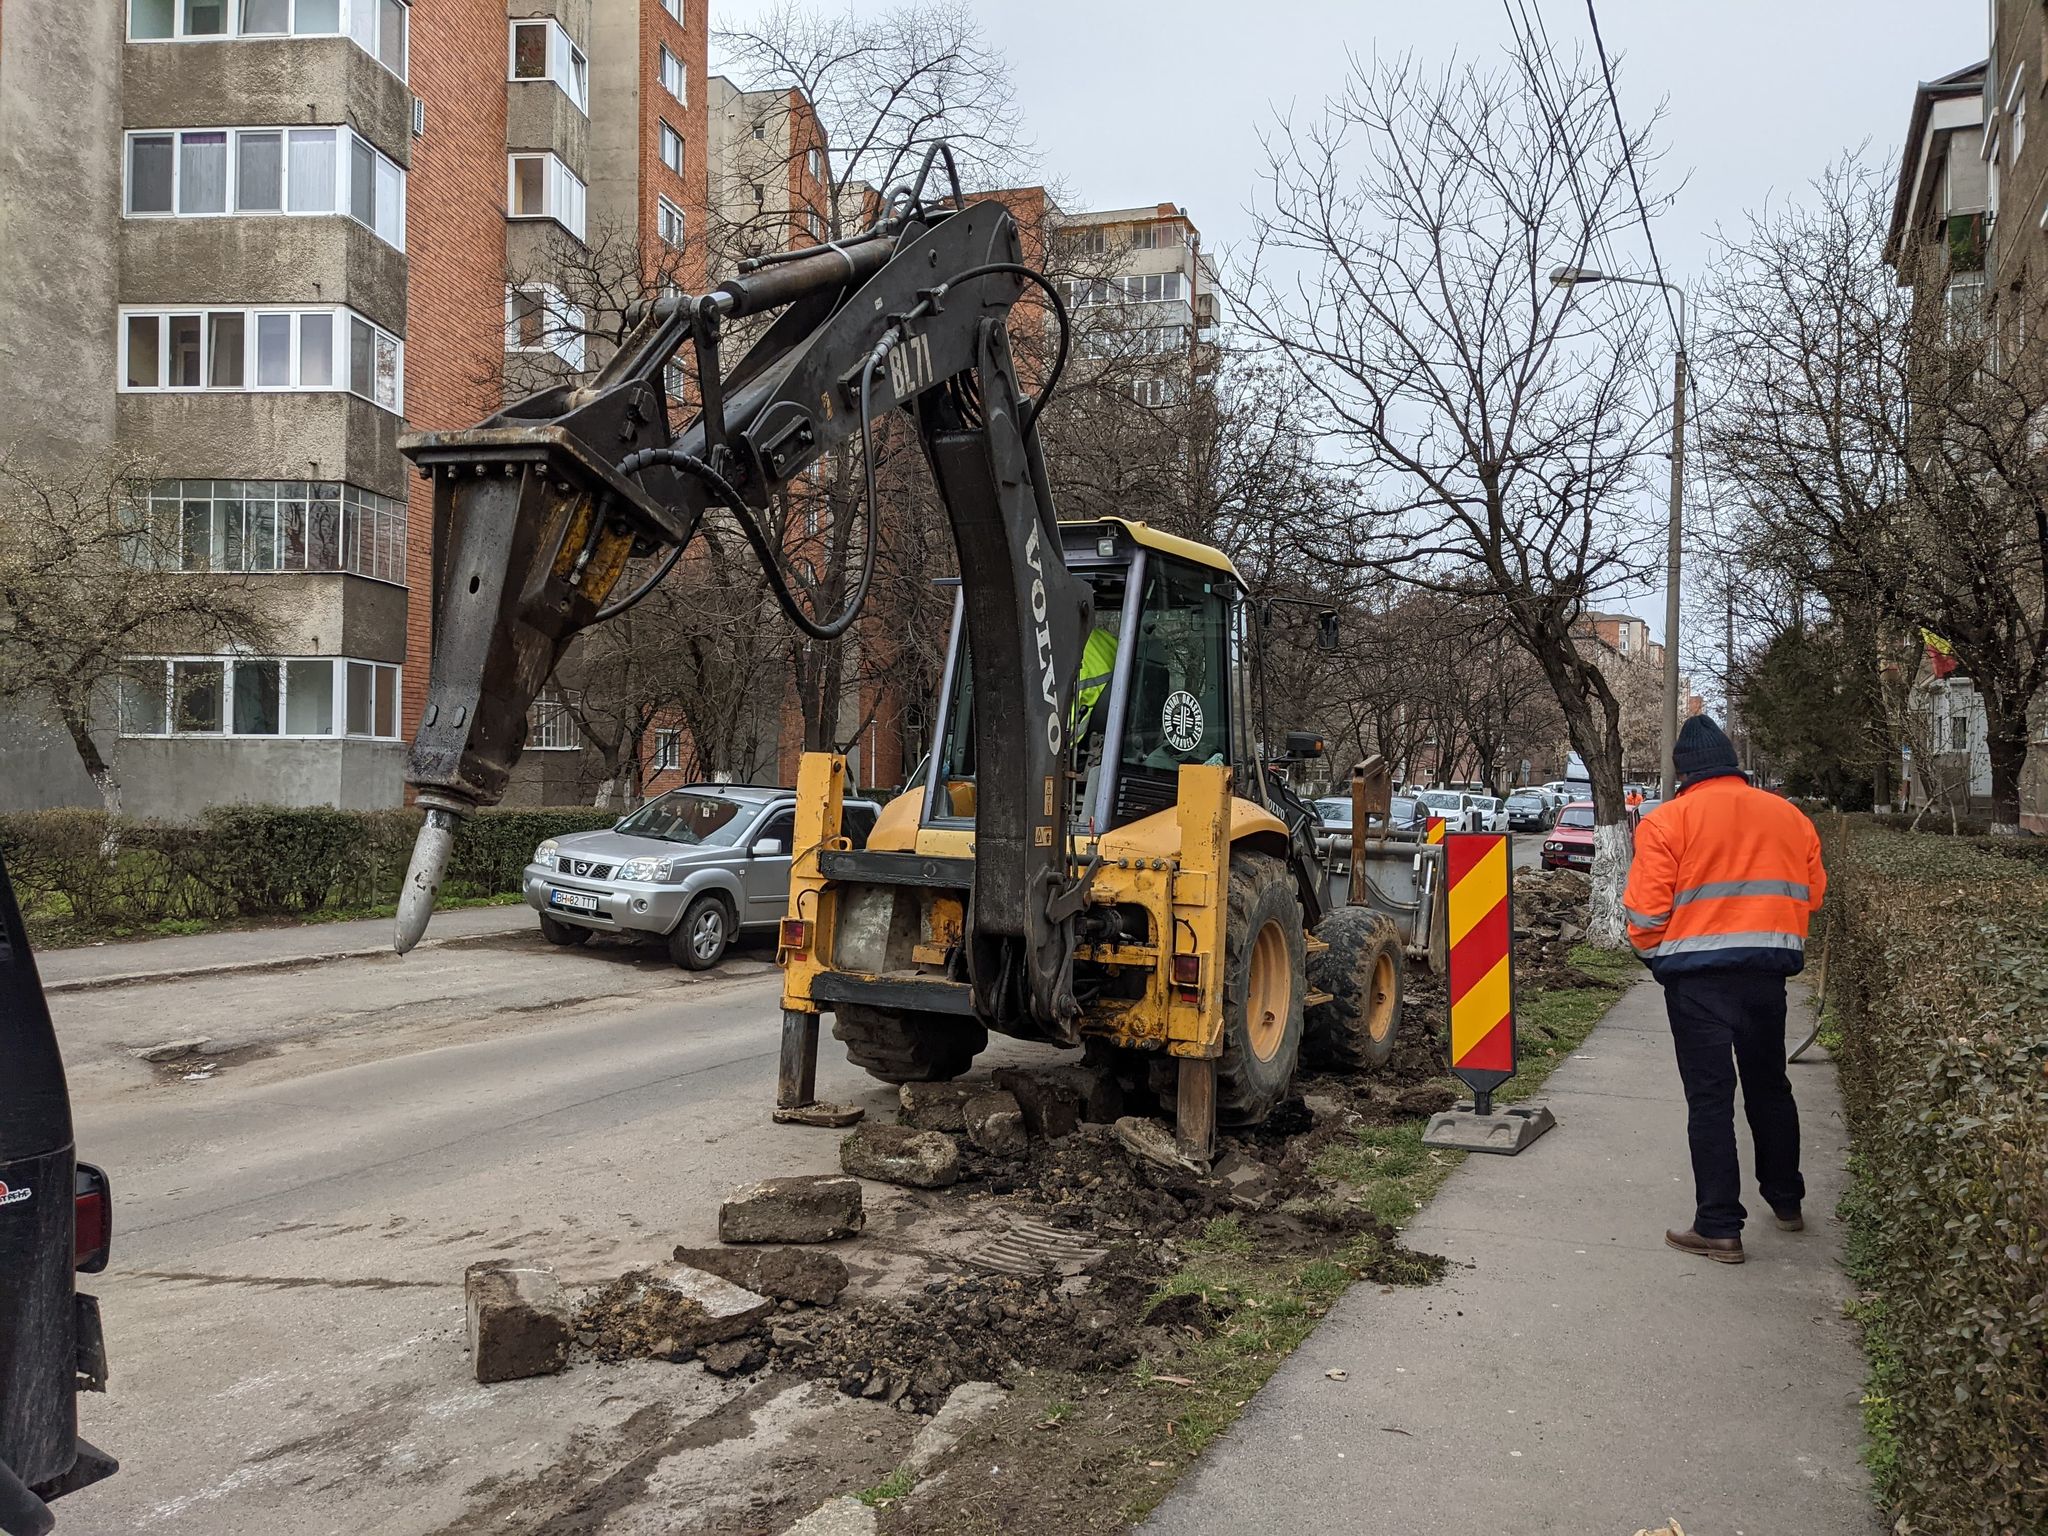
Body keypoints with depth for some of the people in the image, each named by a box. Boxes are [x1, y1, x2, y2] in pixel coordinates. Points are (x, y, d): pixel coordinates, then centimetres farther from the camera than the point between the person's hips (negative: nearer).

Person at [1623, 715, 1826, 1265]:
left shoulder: (1667, 819, -8)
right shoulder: (1789, 816, 7)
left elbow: (1646, 910, -11)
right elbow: (1813, 893, 10)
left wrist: (1653, 952, 7)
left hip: (1697, 973, -5)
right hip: (1769, 968, 5)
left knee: (1710, 1096, 0)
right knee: (1769, 1085, 21)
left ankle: (1719, 1228, 3)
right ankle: (1786, 1200, 35)